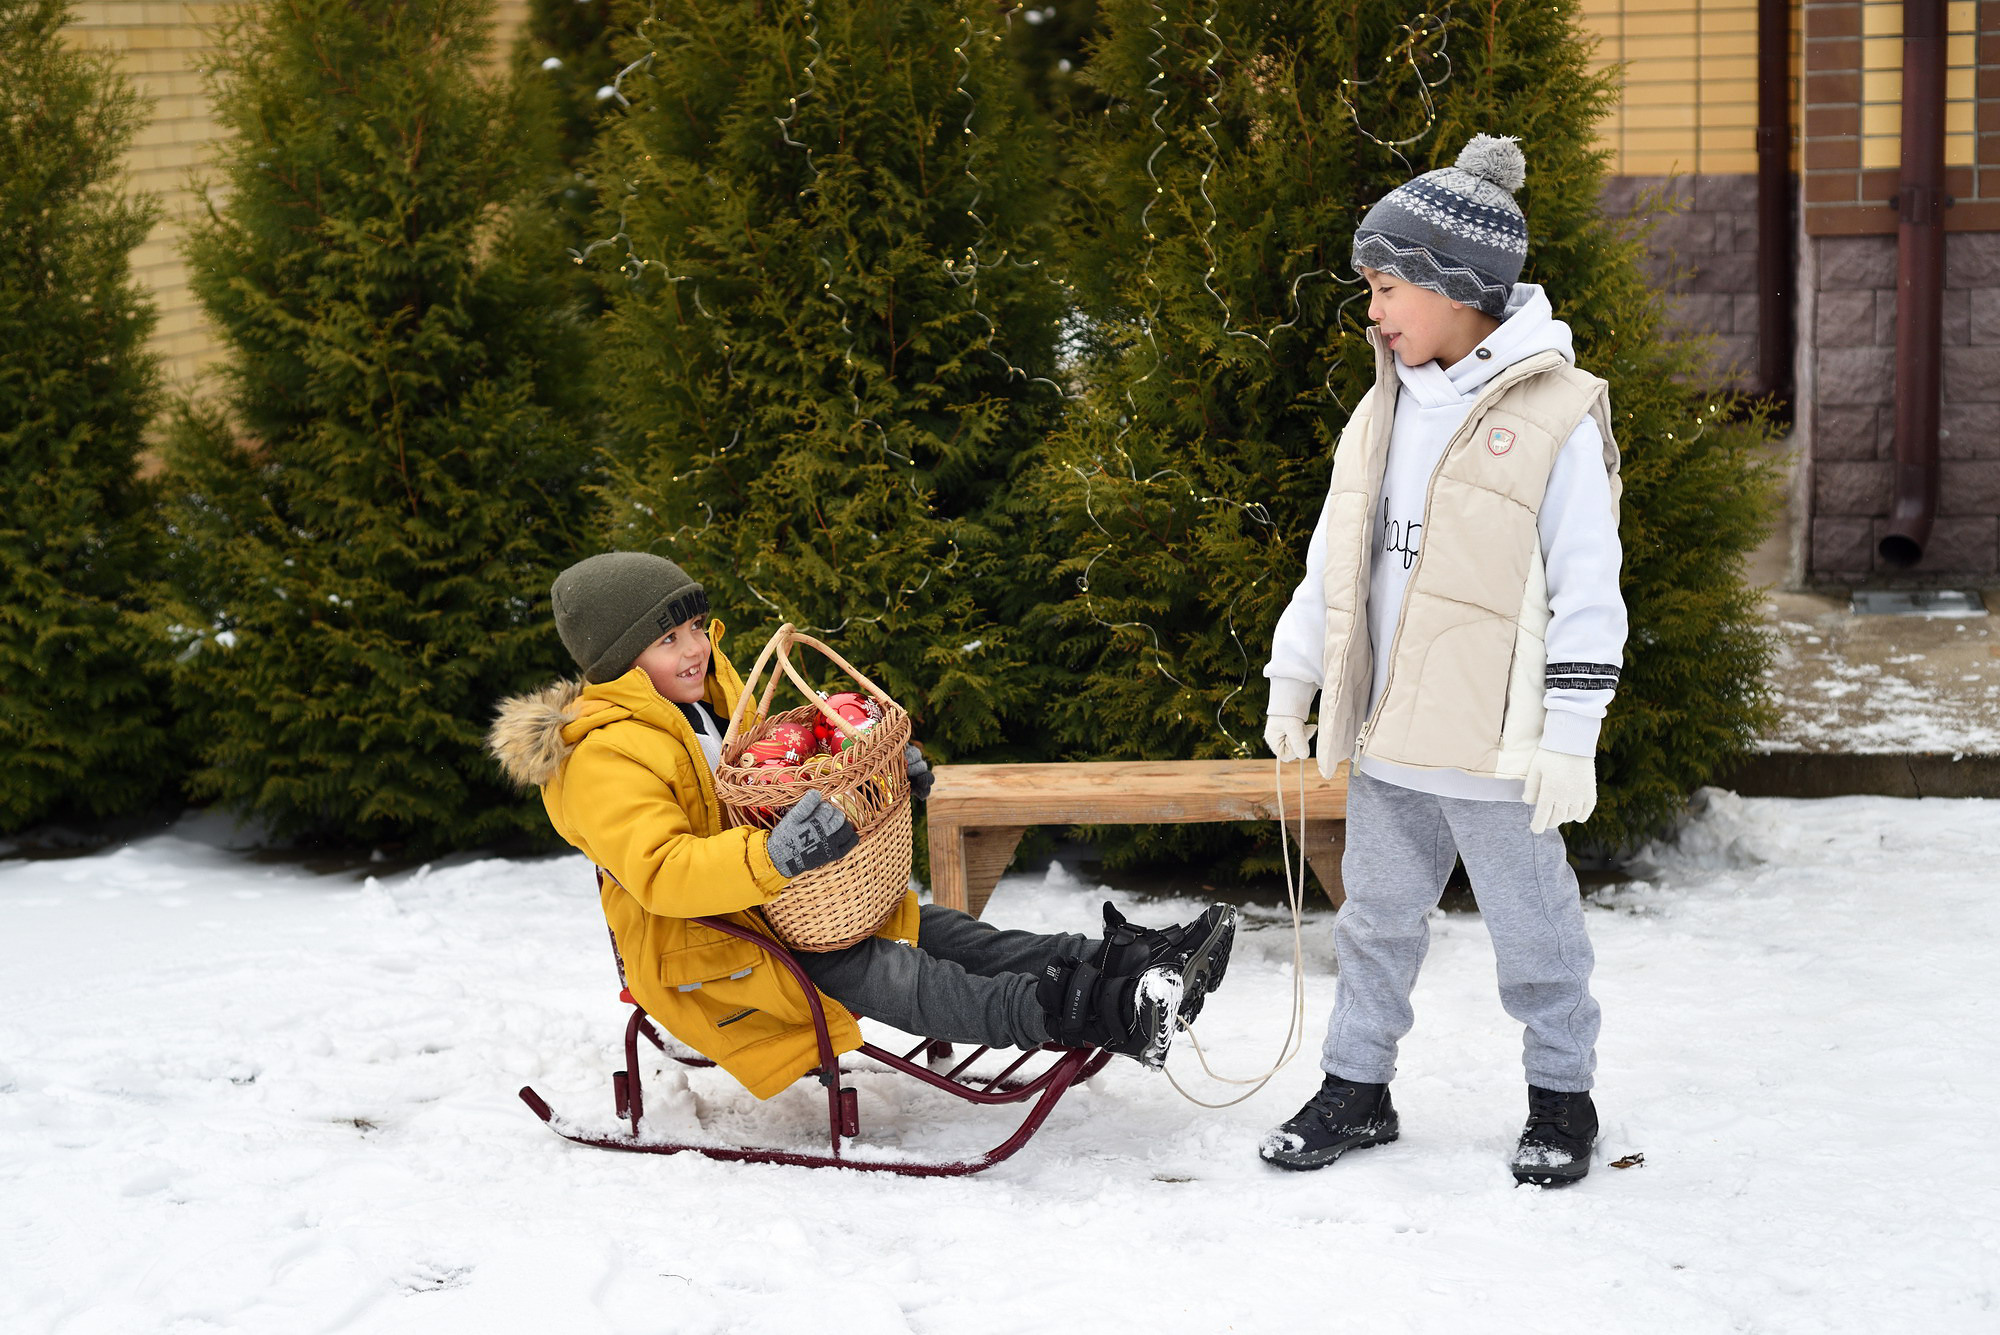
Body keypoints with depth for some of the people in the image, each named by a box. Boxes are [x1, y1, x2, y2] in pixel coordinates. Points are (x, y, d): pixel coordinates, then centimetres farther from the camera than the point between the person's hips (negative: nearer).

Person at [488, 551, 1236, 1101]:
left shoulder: (709, 702, 12)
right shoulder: (605, 759, -19)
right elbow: (658, 872, -32)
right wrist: (771, 856, -46)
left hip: (776, 911, 9)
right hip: (694, 950, -9)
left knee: (931, 932, -10)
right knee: (884, 975, -28)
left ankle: (1113, 965, -22)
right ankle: (1079, 1011, -43)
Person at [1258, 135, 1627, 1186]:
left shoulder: (1555, 419, -12)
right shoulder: (1385, 412, 9)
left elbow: (1586, 591, -13)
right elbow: (1333, 562, 17)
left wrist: (1569, 736, -15)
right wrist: (1293, 680, 17)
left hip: (1495, 747, -6)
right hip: (1385, 741, 6)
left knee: (1533, 930, 7)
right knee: (1377, 921, 17)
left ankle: (1562, 1097, 24)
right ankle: (1356, 1086, 30)